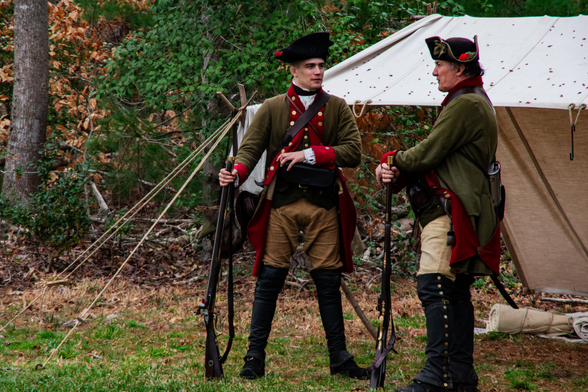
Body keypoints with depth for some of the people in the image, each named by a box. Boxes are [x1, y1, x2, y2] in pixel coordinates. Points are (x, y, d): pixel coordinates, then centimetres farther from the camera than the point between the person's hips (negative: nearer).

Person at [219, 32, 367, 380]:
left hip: (324, 205, 1)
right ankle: (255, 357, 5)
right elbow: (251, 147, -2)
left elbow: (353, 152, -2)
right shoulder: (272, 108, 5)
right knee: (270, 277, -2)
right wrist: (237, 173, -23)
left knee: (328, 280, 5)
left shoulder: (337, 108, 7)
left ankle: (340, 358, 13)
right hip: (282, 203, -1)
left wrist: (311, 154, -13)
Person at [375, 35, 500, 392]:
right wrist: (398, 173, 2)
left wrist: (393, 161, 3)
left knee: (434, 286, -16)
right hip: (458, 213, 11)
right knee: (456, 291, 12)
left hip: (450, 213, -11)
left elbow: (429, 153, -16)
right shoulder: (477, 102, 21)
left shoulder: (465, 105, -13)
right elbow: (439, 157, 17)